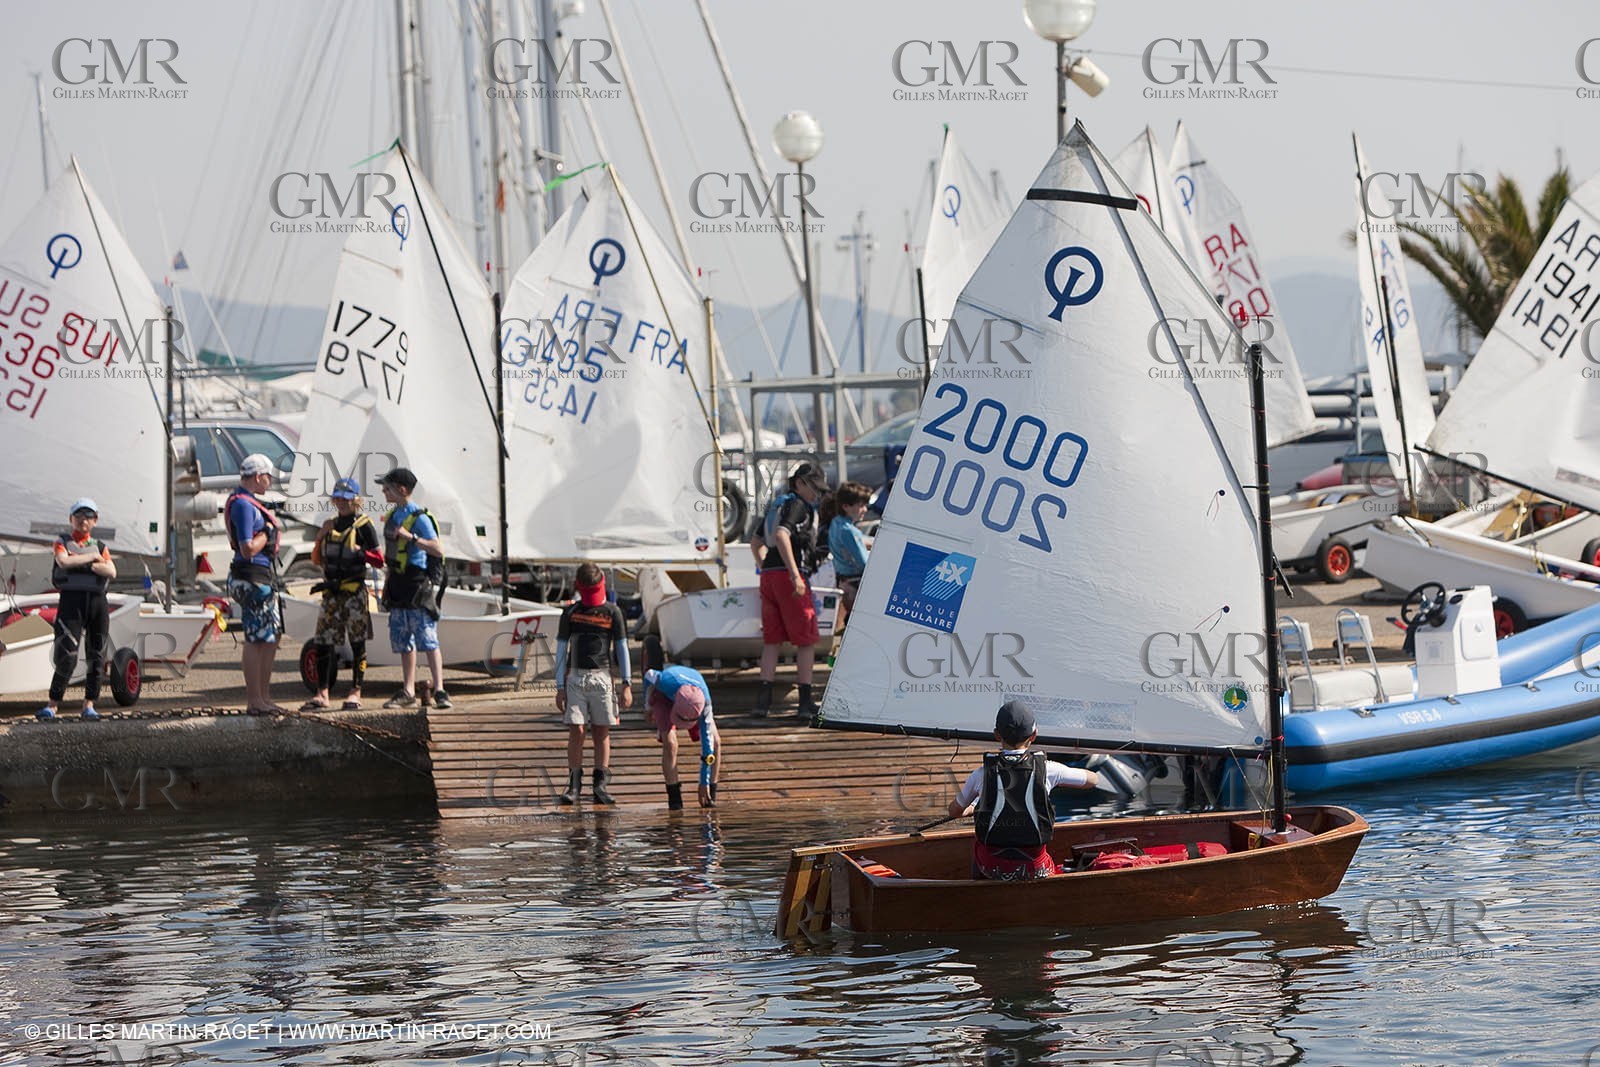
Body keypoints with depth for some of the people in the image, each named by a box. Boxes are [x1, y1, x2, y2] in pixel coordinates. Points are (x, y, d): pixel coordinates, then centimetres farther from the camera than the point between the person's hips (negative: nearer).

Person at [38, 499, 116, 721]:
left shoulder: (100, 546, 16)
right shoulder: (62, 542, 10)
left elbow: (111, 572, 0)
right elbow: (64, 561, -13)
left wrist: (87, 564, -9)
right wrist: (92, 557, -3)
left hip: (97, 601, 4)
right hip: (71, 600, -3)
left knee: (97, 656, 0)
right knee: (67, 657, -11)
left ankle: (89, 705, 7)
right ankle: (52, 705, -6)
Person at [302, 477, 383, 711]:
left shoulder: (363, 525, -2)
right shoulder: (331, 525, 15)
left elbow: (379, 561, -4)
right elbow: (317, 560, 18)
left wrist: (361, 553, -21)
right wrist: (320, 537, 2)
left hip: (354, 590, -6)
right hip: (331, 592, 6)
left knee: (357, 642, -2)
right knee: (323, 641, 1)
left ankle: (356, 692, 2)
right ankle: (322, 694, 3)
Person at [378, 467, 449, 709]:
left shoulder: (419, 518, -12)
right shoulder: (392, 515, 13)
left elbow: (439, 550, -20)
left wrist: (411, 537, -29)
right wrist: (387, 580, 23)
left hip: (416, 583, -9)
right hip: (398, 584, 9)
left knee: (427, 639, -12)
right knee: (403, 641, 11)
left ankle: (439, 691, -14)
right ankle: (408, 692, 16)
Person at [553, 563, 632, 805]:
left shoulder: (612, 612, 6)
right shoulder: (571, 612, 9)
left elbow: (622, 648, 7)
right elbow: (561, 649, 10)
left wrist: (626, 684, 0)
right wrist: (560, 686, 5)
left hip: (602, 677, 0)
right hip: (576, 677, 0)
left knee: (602, 732, 0)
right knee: (575, 731, -6)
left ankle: (601, 786, 2)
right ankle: (574, 785, -3)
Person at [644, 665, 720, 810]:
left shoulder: (704, 701, -39)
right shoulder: (665, 682, -44)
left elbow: (707, 741, -33)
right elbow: (650, 676, -17)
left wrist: (704, 782, -32)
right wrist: (648, 707, -1)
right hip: (663, 696, -1)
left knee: (715, 742, -17)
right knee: (670, 744, -26)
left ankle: (709, 797, -6)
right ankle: (674, 798, -17)